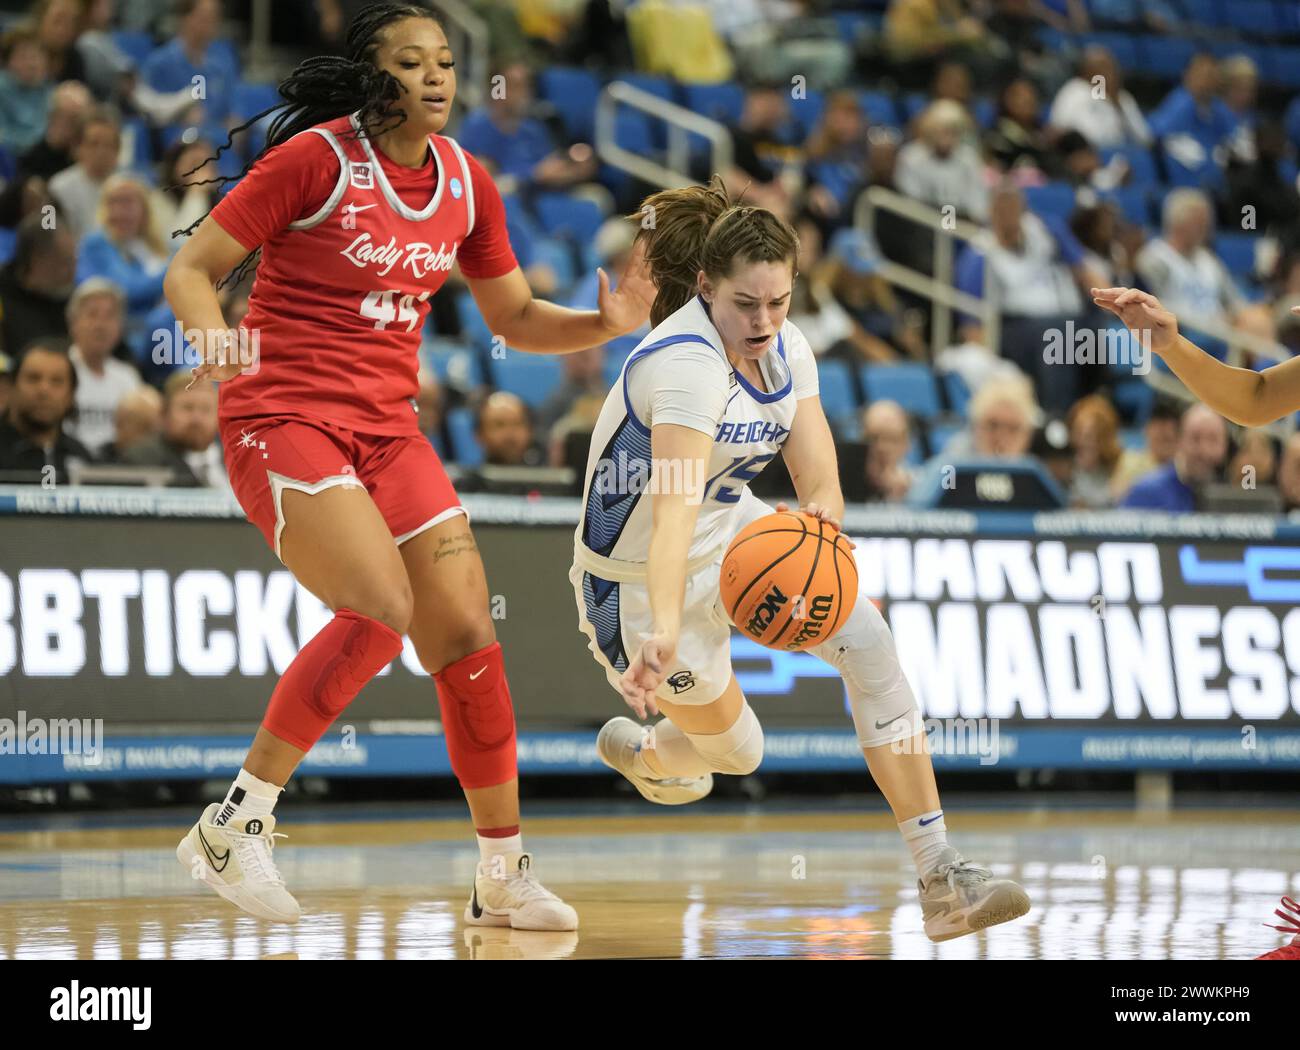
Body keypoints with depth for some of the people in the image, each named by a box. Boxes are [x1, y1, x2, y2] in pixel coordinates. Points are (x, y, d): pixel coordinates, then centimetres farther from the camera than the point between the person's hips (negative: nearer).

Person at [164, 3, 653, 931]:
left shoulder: (465, 182, 7)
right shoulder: (315, 159, -10)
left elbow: (516, 318, 18)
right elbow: (190, 271, -6)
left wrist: (605, 324, -1)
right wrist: (213, 336, -27)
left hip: (387, 428, 6)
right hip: (283, 418, -6)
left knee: (467, 635, -2)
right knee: (382, 608, -25)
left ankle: (504, 878, 9)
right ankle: (236, 822, -15)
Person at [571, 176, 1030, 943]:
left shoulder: (787, 350, -9)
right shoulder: (686, 364, -33)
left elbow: (821, 479, -16)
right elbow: (674, 506, -48)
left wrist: (822, 513, -42)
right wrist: (664, 628, -62)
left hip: (732, 529, 6)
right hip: (637, 579, -6)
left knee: (867, 636, -17)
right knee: (736, 751, 6)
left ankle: (940, 875, -16)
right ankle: (634, 750, 45)